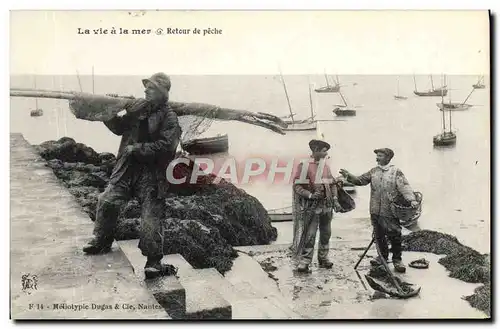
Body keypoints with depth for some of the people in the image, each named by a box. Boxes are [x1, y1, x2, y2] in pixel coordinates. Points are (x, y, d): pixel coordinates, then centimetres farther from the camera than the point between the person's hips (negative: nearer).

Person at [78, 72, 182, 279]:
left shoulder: (169, 117, -7)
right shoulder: (137, 107, 10)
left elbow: (166, 146, -18)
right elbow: (120, 128, 14)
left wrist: (137, 149, -16)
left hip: (152, 174, -5)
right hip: (127, 167, 5)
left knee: (151, 217, -6)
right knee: (107, 201, 1)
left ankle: (154, 261, 3)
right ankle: (102, 241, 25)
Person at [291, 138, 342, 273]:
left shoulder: (326, 166, 11)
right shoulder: (304, 165, -8)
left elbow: (332, 184, 16)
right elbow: (297, 186, -12)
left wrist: (335, 199, 5)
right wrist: (310, 195, -22)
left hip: (327, 206, 6)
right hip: (312, 207, -6)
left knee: (326, 234, 13)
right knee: (309, 235, -7)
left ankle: (323, 259, 26)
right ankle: (304, 262, -1)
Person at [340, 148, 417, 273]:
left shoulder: (396, 172, -4)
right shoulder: (373, 171, 11)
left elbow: (404, 186, -13)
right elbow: (360, 180, 12)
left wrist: (412, 199, -28)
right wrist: (349, 176, -3)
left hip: (390, 211, -5)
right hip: (375, 210, 5)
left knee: (394, 235, -1)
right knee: (379, 234, 14)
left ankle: (397, 259, 13)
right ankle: (383, 256, 31)